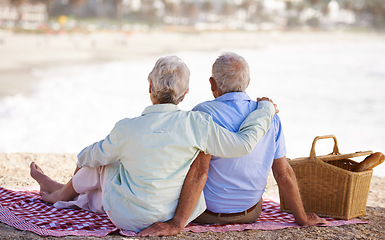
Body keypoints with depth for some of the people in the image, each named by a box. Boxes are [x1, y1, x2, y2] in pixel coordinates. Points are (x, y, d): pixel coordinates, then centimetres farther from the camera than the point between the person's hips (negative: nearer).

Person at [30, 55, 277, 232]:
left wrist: (82, 159, 23)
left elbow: (96, 156, -1)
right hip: (177, 215, 4)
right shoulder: (197, 124, -21)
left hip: (131, 218, -3)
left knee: (101, 162, 24)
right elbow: (243, 142, -15)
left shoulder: (127, 129, -21)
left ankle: (63, 193, 51)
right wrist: (265, 109, 1)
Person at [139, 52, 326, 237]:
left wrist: (175, 224, -31)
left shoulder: (203, 113, -21)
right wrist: (302, 218, 6)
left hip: (208, 213, -4)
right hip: (251, 212, 4)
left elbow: (198, 173, -30)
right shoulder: (269, 116, -8)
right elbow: (284, 174, -6)